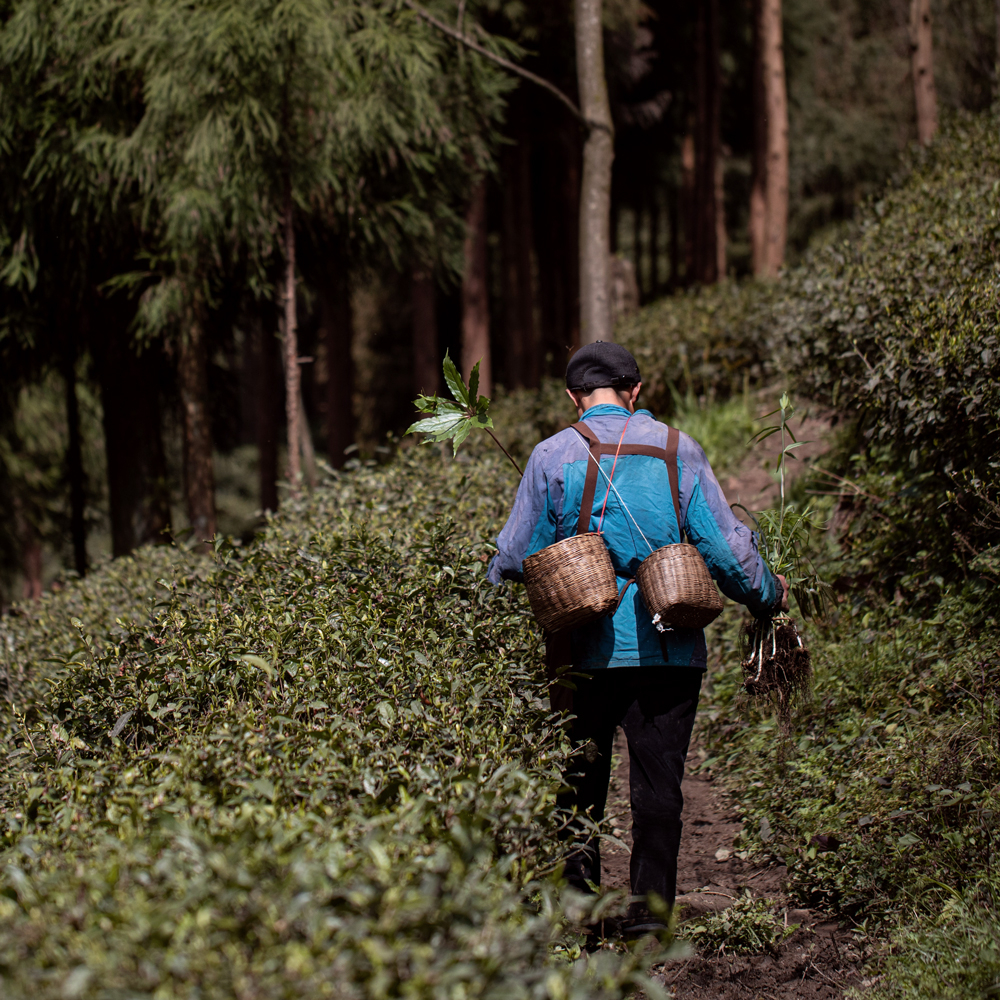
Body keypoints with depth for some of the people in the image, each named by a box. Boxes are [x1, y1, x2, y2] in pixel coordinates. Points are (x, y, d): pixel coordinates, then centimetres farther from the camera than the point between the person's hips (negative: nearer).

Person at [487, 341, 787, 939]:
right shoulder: (679, 451, 2)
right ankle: (651, 907, 2)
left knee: (581, 778, 12)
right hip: (672, 649, 0)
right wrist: (769, 597, 18)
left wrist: (490, 589, 22)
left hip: (588, 649, 0)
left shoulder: (555, 455, -1)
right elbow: (726, 545, 2)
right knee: (659, 780, 4)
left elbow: (515, 557, 1)